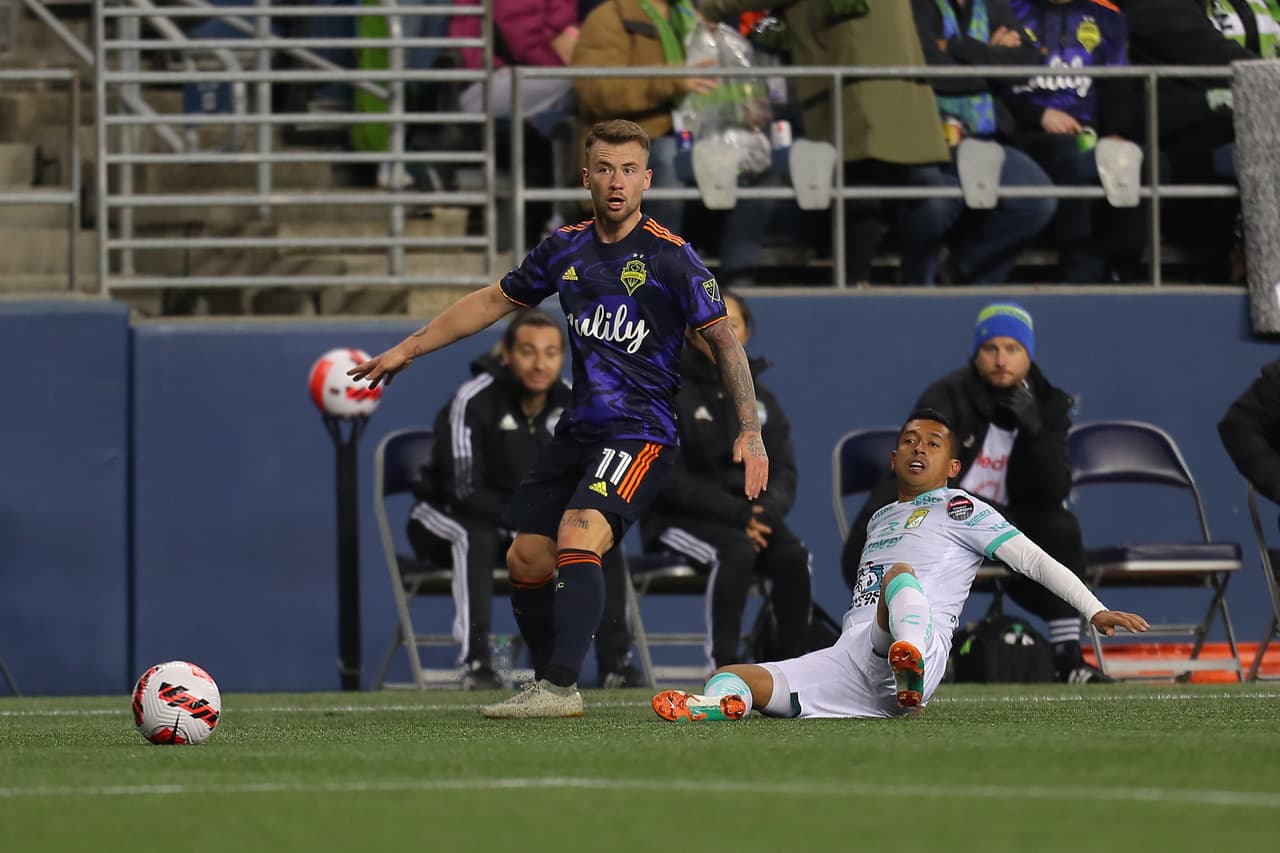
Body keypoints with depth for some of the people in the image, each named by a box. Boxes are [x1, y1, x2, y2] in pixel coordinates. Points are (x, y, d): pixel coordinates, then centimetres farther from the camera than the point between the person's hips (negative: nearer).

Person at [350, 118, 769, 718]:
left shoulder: (670, 257, -8)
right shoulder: (566, 249, 9)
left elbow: (723, 339, -7)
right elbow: (492, 302, 21)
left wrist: (749, 432, -15)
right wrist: (406, 351, 23)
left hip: (641, 434, -7)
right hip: (578, 431, 7)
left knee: (578, 538, -26)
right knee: (527, 559, 2)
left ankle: (562, 688, -29)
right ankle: (547, 685, 18)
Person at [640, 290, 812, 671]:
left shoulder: (760, 398, 14)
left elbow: (783, 472, 9)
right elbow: (667, 478, -12)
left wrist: (765, 510, -15)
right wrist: (735, 514, -21)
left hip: (749, 515, 5)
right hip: (678, 519, -5)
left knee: (792, 555, -26)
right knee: (737, 549, -35)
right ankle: (724, 664, -33)